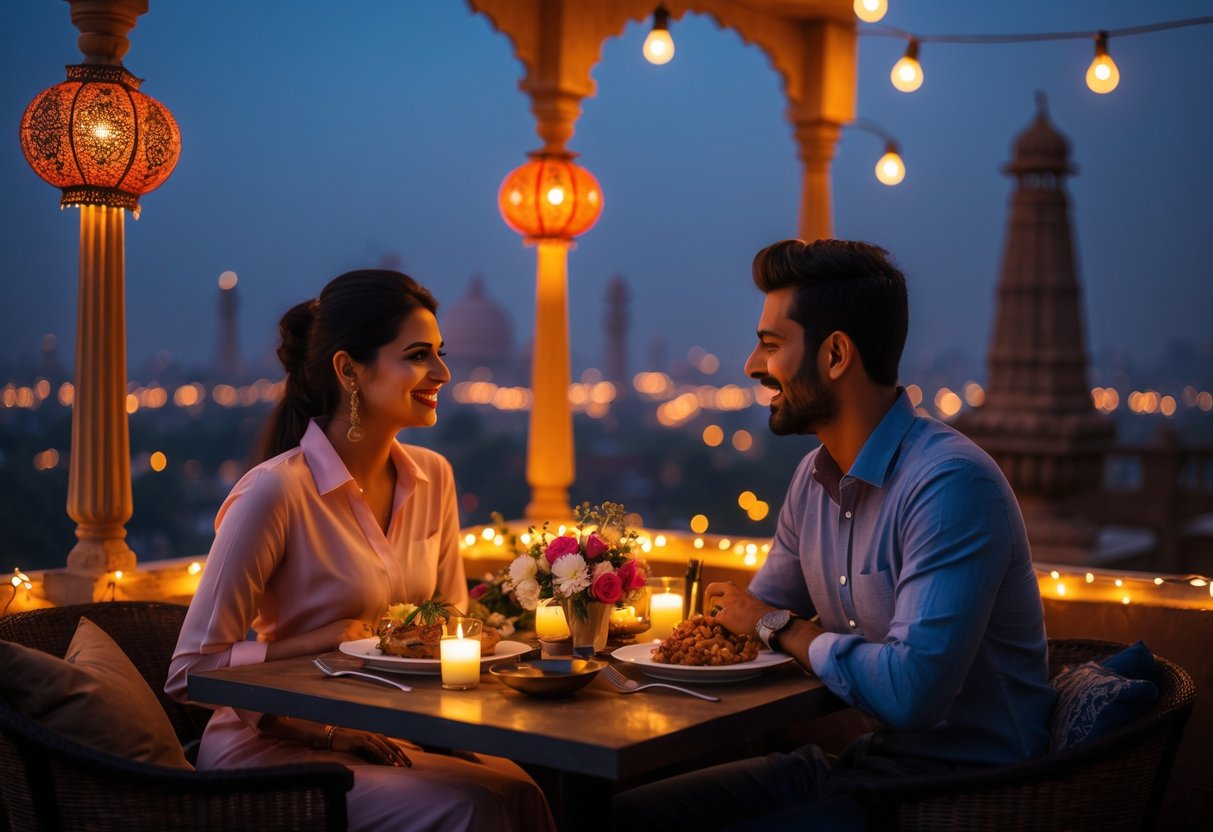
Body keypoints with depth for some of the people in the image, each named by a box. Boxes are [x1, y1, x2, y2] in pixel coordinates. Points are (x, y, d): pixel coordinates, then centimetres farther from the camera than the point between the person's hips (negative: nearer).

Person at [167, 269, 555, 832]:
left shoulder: (432, 477, 4)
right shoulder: (276, 491, -18)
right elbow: (190, 671, -15)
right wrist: (331, 639, -20)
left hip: (388, 739, 6)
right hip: (270, 750, -6)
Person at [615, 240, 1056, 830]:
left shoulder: (951, 485, -22)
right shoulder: (815, 477, 7)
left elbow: (909, 689, -30)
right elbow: (761, 612, 20)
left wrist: (783, 628, -13)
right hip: (870, 758, 8)